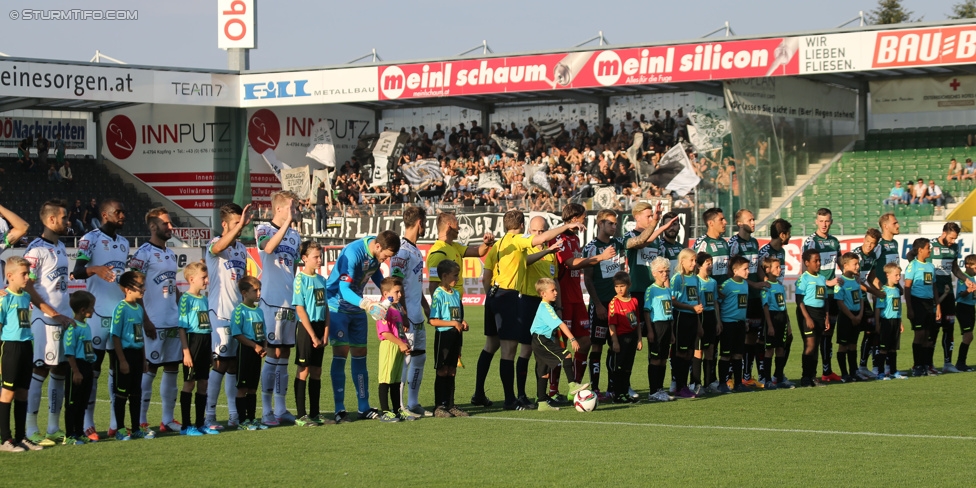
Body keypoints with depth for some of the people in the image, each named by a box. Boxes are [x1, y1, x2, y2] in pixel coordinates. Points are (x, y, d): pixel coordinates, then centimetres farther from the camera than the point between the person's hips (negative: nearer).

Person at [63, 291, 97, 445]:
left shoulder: (86, 326, 12)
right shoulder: (72, 327, -15)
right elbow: (69, 352, -18)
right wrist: (76, 371, -20)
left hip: (86, 367, 9)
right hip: (77, 367, -9)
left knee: (82, 404, 14)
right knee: (72, 403, -2)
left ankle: (79, 433, 22)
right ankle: (69, 436, 3)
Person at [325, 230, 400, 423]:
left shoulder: (376, 253, -4)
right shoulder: (353, 253, -28)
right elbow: (344, 289, -32)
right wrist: (364, 303, -48)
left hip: (356, 306, 8)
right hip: (337, 304, -8)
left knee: (360, 354, 7)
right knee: (341, 352, -13)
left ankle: (364, 408, 12)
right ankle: (339, 410, -9)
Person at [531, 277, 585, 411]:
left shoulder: (545, 307, 17)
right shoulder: (546, 308, -16)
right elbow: (561, 324, -24)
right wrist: (572, 339, -29)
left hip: (540, 342, 11)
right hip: (541, 341, -11)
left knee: (544, 373, 11)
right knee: (567, 356, -19)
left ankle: (542, 402, 14)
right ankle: (572, 386, -22)